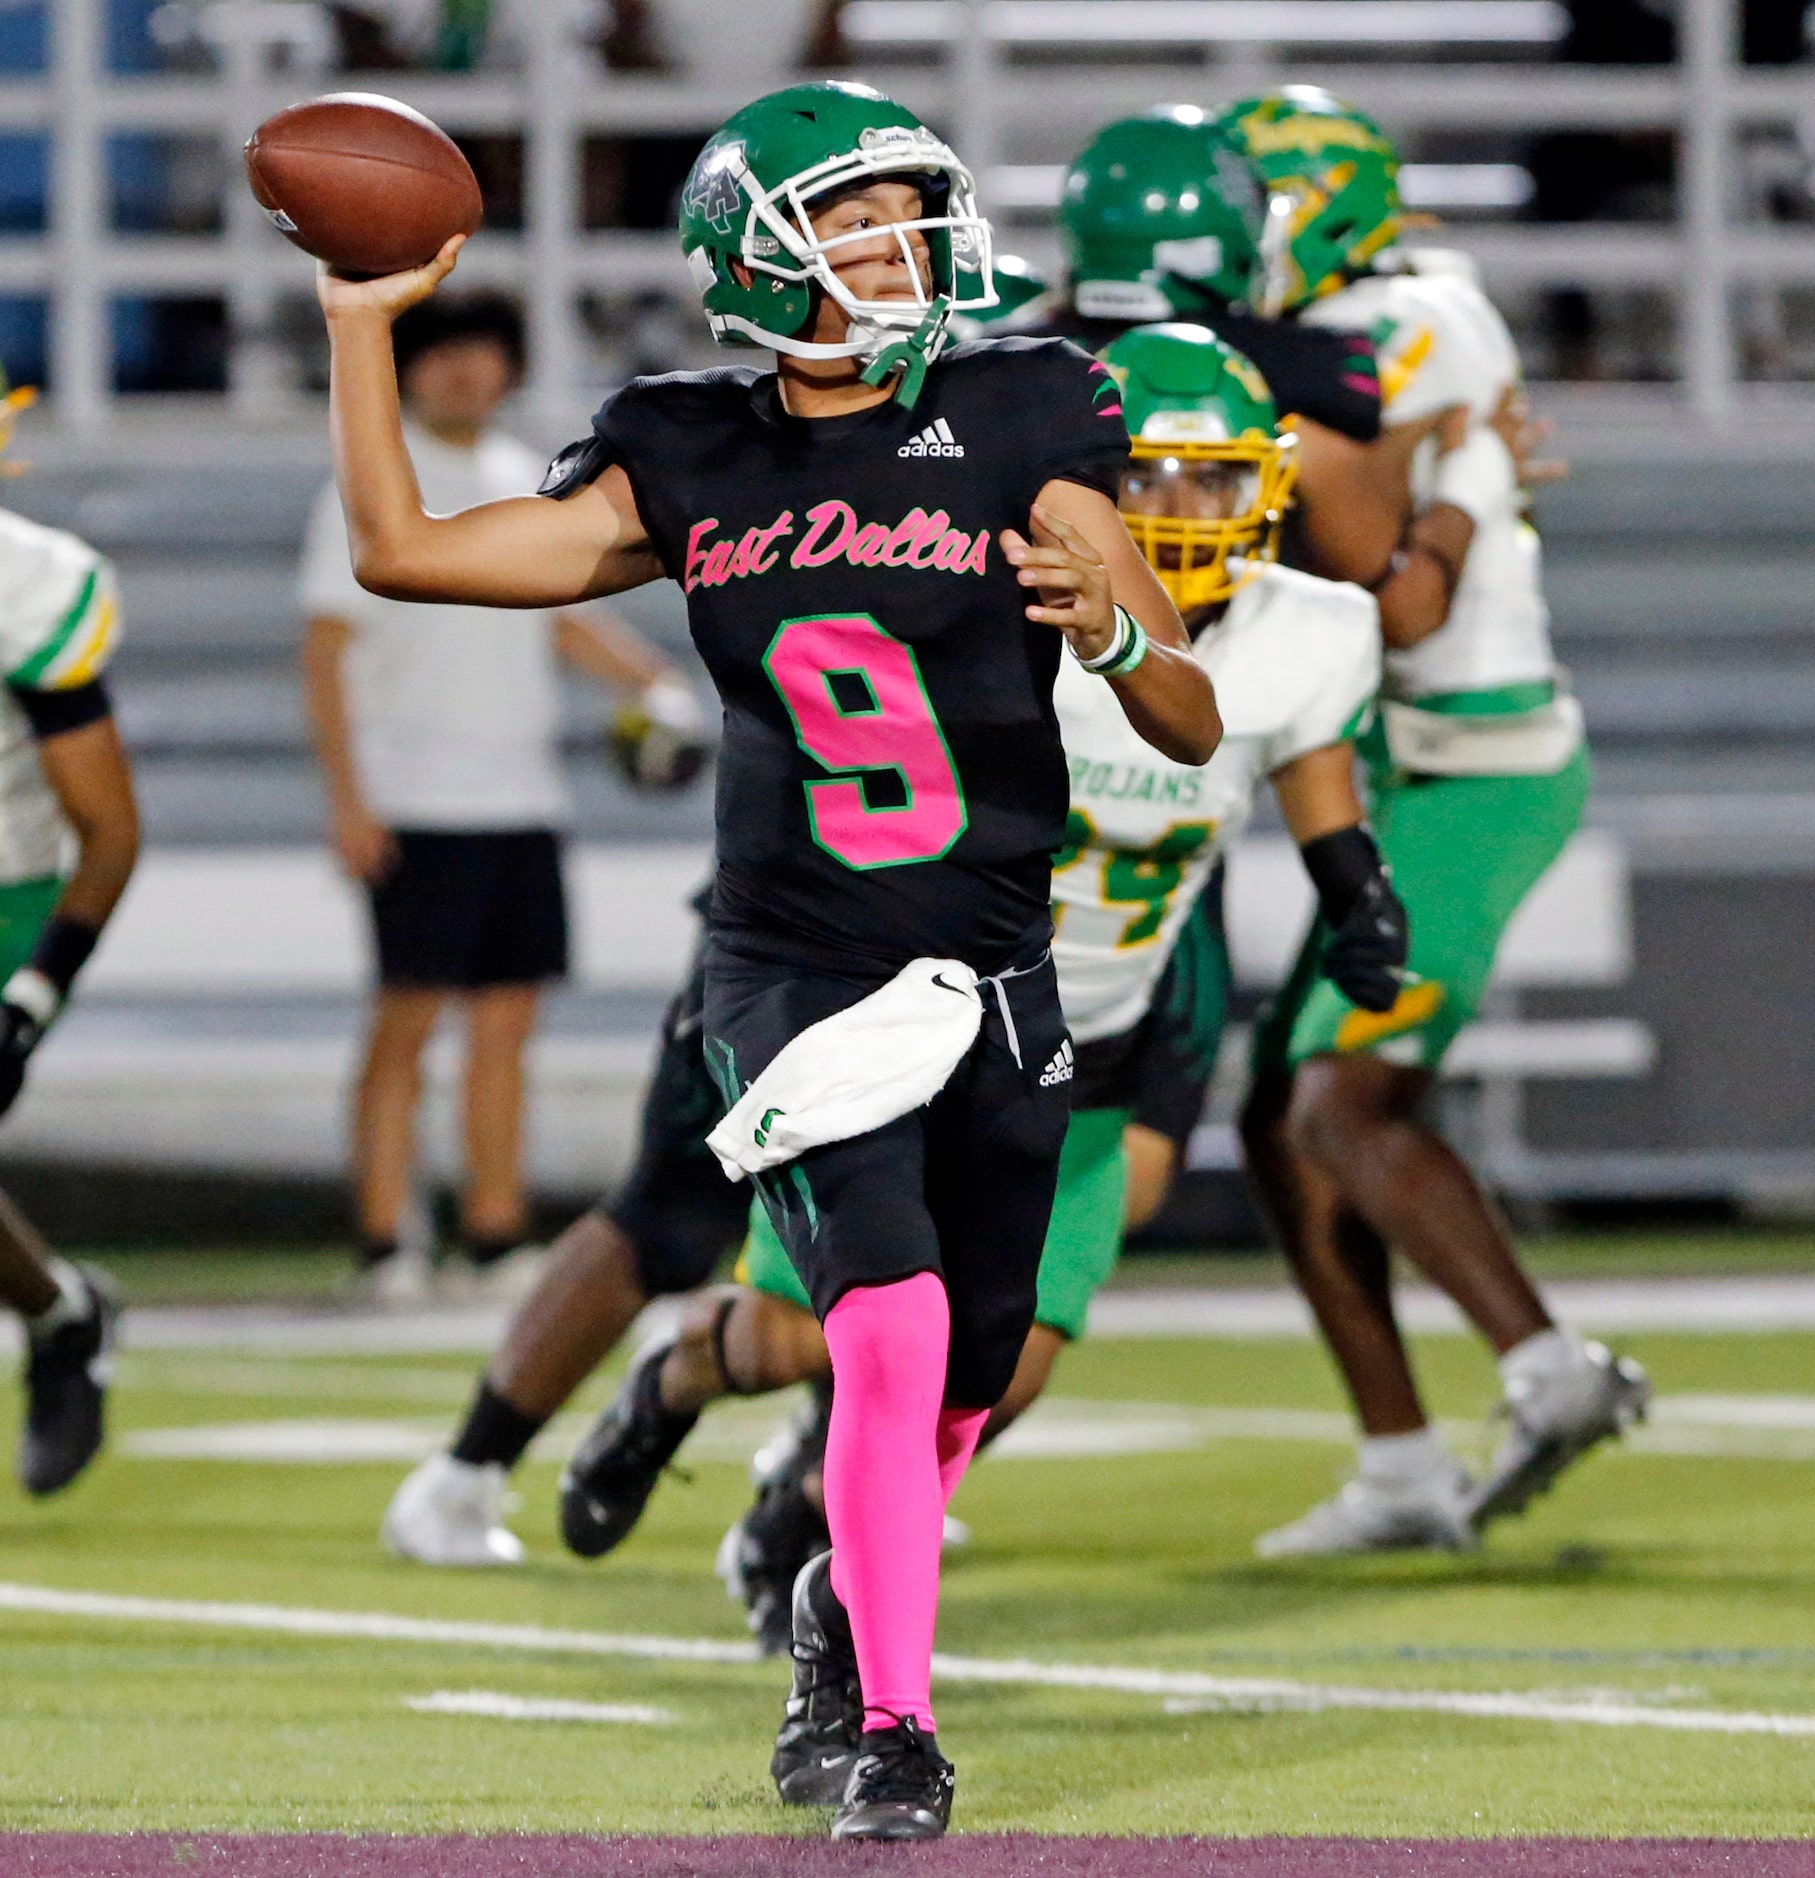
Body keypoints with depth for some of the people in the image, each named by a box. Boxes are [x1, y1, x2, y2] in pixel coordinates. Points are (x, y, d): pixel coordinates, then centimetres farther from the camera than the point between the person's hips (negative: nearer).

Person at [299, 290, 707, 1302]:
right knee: (409, 1018, -8)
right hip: (418, 800, -6)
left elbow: (564, 616, 26)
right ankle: (386, 1238, -5)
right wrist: (348, 798, -14)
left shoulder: (526, 480, 14)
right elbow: (327, 650, -7)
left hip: (524, 800, 6)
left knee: (507, 1022, 5)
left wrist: (652, 681, 10)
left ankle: (497, 1235, 9)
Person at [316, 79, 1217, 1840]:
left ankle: (847, 1599, 42)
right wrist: (362, 321, 1)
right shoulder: (693, 471, 2)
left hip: (994, 978, 1)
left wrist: (1109, 632, -24)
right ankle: (896, 1731, -10)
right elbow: (403, 552, 2)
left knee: (958, 1386, 11)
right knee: (891, 1336, -19)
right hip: (797, 977, -1)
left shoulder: (1019, 437, -2)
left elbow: (1193, 730, -3)